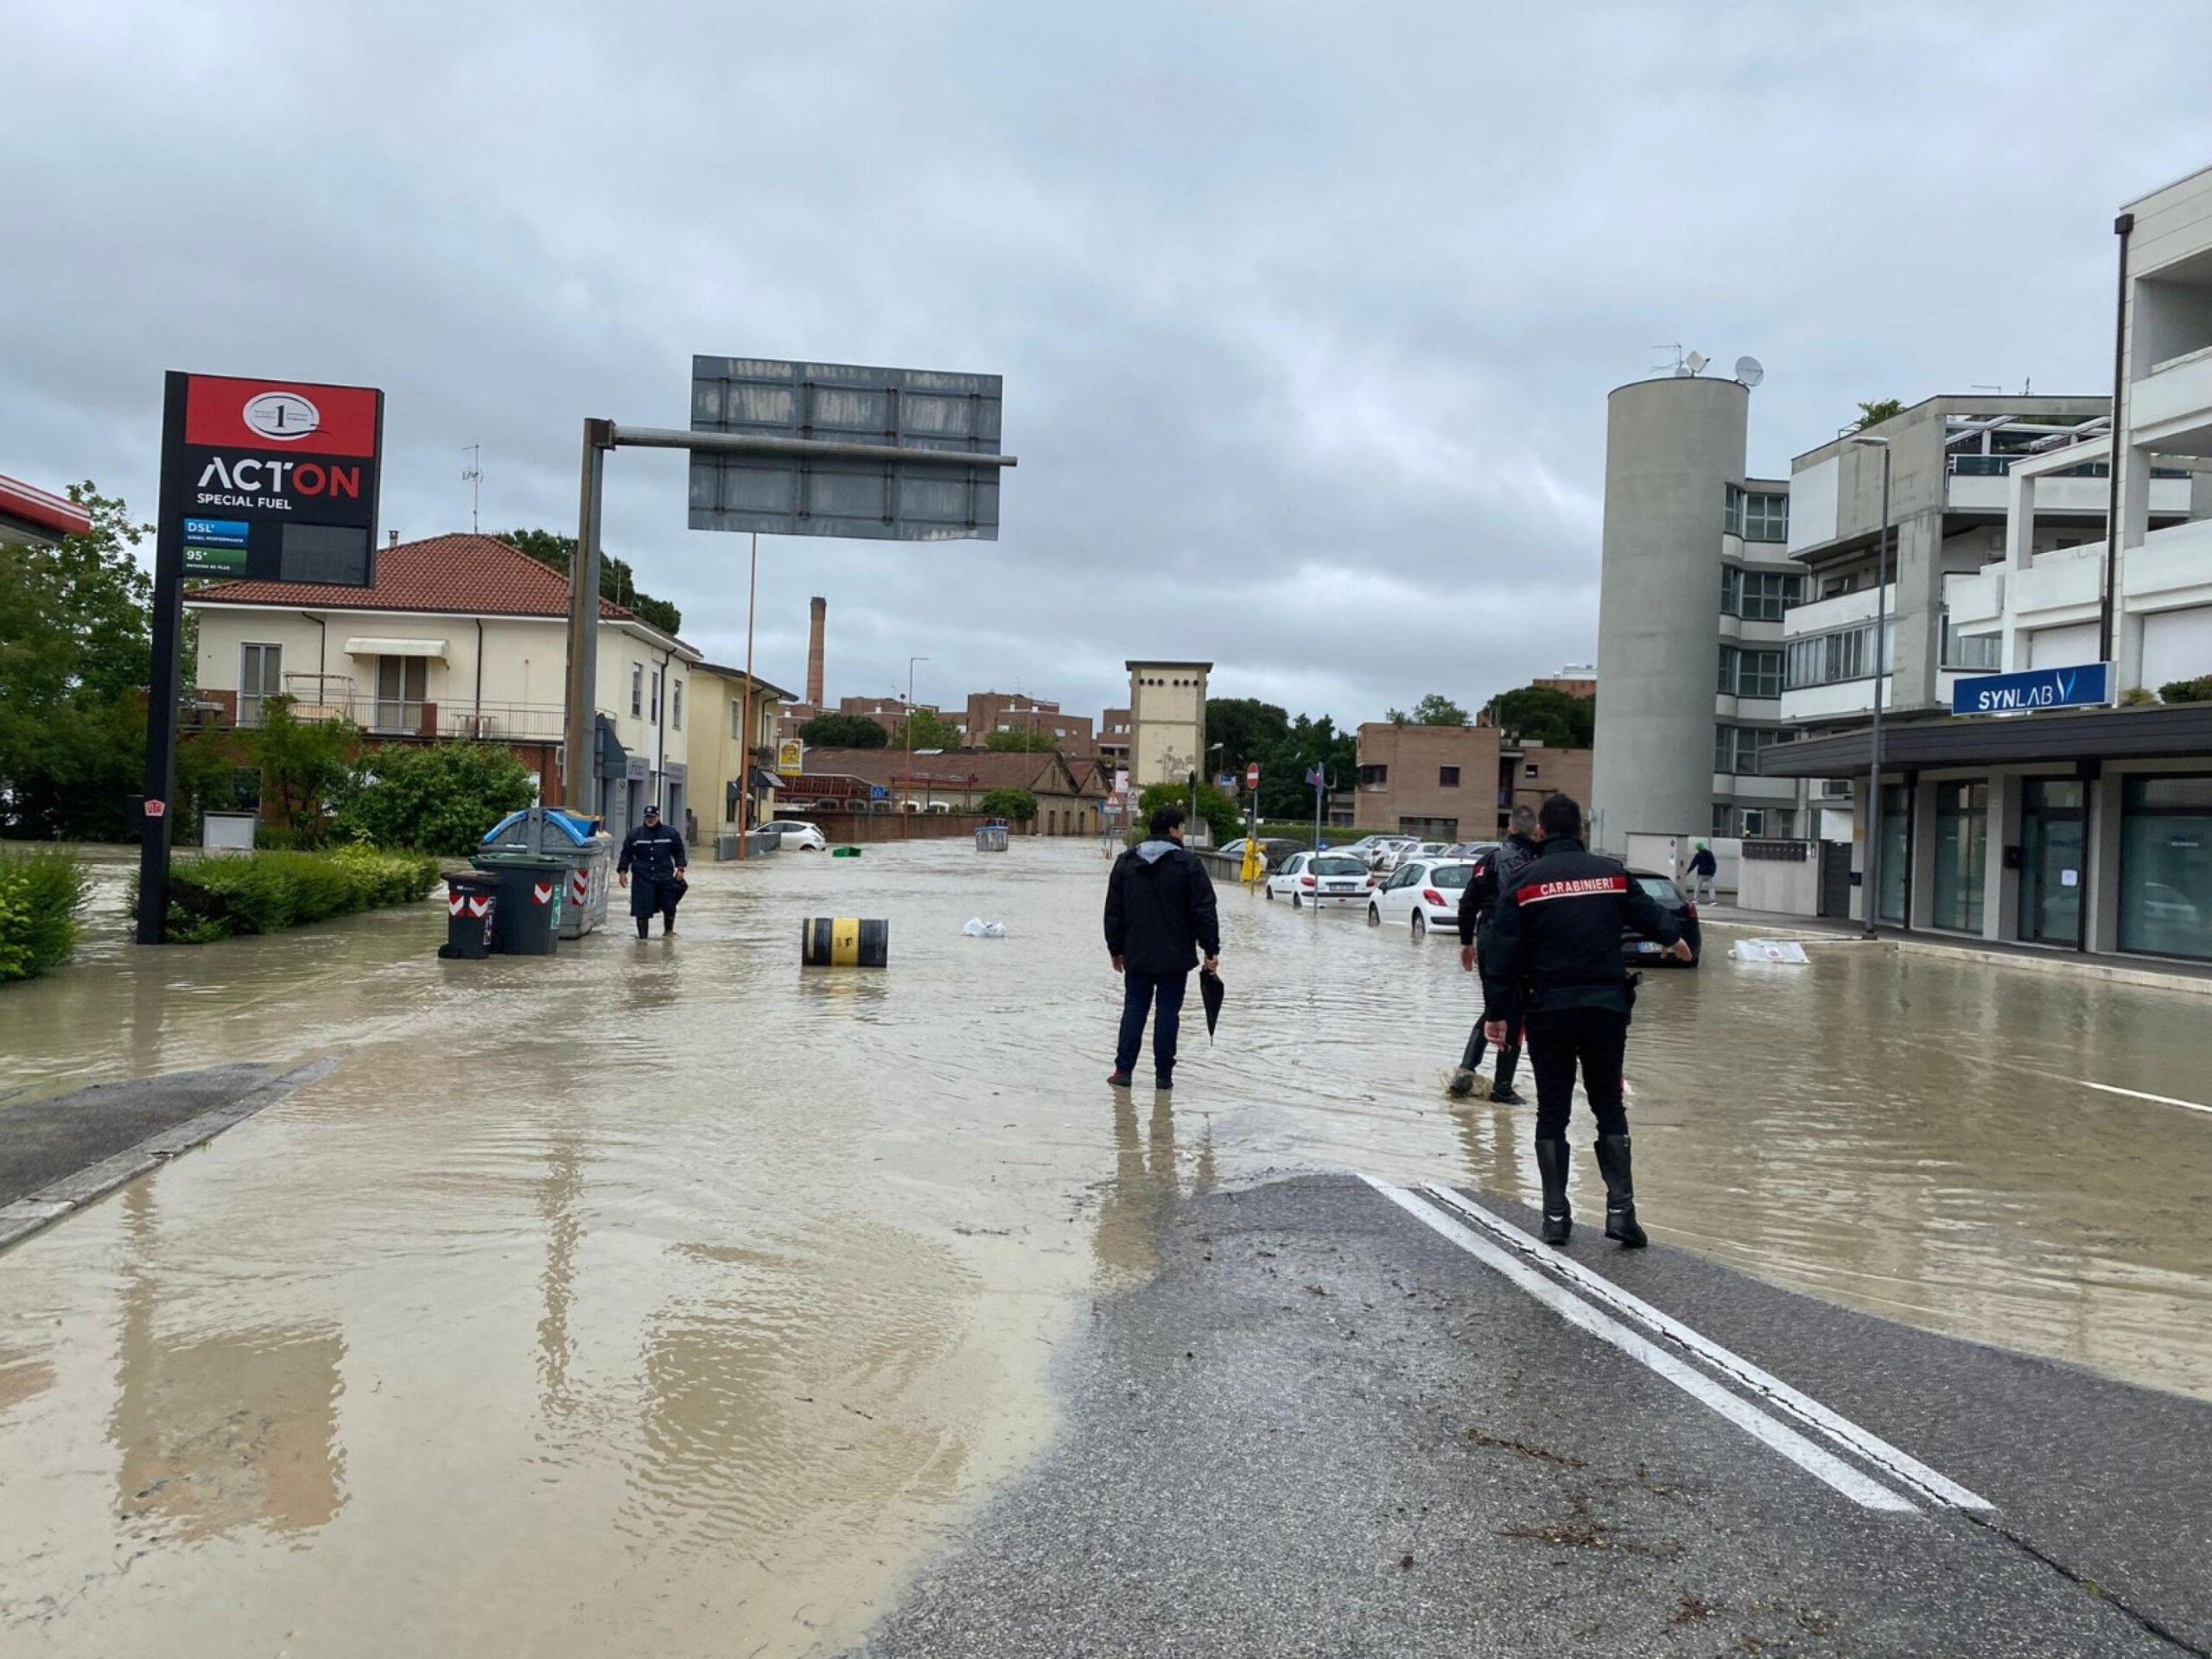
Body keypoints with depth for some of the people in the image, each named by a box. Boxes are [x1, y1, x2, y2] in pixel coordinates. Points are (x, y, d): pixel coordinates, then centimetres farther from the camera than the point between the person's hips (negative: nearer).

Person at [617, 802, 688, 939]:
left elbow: (679, 852, 12)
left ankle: (668, 931, 26)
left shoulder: (670, 833, 7)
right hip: (643, 878, -1)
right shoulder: (634, 834, 5)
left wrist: (680, 868, 1)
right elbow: (626, 854, 8)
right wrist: (622, 871, -1)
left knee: (669, 906, 4)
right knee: (642, 909, -3)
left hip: (665, 877, 1)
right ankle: (642, 937, 7)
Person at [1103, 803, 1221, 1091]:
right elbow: (1205, 911, -9)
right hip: (1175, 957, -3)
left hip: (1136, 956, 3)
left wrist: (1116, 949, 17)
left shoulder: (1126, 861, 6)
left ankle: (1123, 1070, 8)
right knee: (1168, 1013, 3)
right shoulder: (1188, 863, -7)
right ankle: (1163, 1075, 7)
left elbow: (1113, 911, 10)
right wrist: (1211, 950, -3)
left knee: (1134, 1010, 9)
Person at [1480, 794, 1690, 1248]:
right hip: (1606, 1007, 2)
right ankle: (1621, 1208, 5)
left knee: (1552, 1113, 8)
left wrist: (1497, 1012, 3)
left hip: (1548, 1011, -2)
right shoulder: (1612, 873, 4)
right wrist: (1673, 940, 45)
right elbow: (1647, 912, 23)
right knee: (1609, 1108, 14)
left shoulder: (1525, 881, -3)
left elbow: (1502, 955, -6)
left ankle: (1556, 1215, 9)